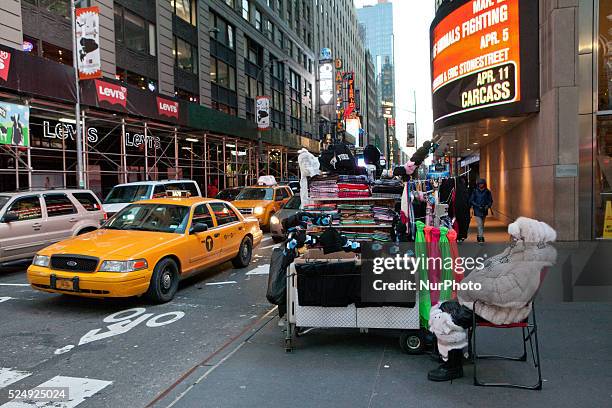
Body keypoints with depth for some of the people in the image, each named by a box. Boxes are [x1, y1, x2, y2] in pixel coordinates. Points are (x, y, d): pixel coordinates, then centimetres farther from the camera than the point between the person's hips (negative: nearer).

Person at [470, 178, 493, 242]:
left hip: (484, 210, 3)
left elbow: (490, 200, 7)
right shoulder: (475, 191, -2)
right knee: (480, 224, -11)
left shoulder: (487, 191, 3)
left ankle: (479, 235, 27)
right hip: (477, 210, -3)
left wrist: (487, 206, -12)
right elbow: (471, 200, -2)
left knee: (482, 224, 13)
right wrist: (478, 206, -14)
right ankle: (481, 237, -13)